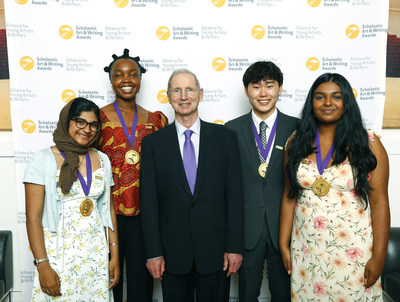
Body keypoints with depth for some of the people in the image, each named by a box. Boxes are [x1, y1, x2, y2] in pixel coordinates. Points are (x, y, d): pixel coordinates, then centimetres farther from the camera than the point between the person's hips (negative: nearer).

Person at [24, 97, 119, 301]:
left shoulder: (102, 160, 7)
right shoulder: (44, 159, -5)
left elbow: (108, 209, 8)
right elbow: (33, 217, -8)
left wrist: (114, 256, 5)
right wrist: (42, 265, -13)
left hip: (96, 253, 3)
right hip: (58, 254, -3)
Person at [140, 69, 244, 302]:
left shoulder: (225, 137, 0)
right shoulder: (153, 143, 0)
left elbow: (234, 195, -2)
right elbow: (149, 202, -2)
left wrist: (235, 247, -4)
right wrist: (153, 252, -4)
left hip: (215, 250, 0)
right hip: (172, 252, 0)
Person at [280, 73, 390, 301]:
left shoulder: (368, 143, -5)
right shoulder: (297, 143, 1)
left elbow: (379, 202, -6)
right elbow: (289, 196, 3)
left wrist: (378, 257, -7)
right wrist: (284, 244, 2)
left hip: (353, 251, -2)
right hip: (306, 250, 2)